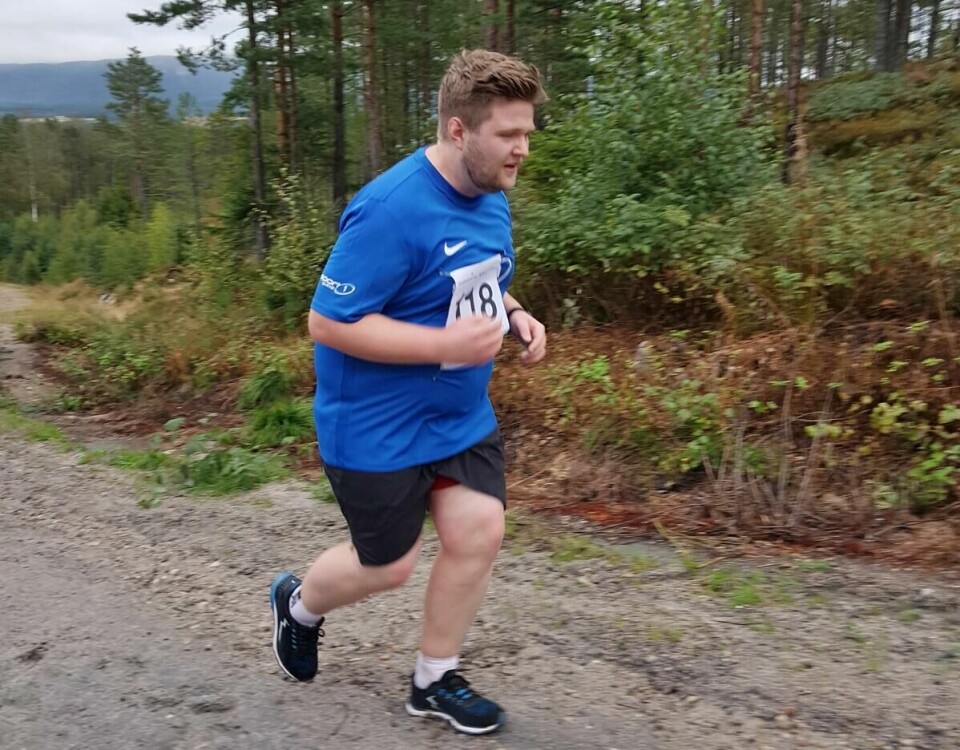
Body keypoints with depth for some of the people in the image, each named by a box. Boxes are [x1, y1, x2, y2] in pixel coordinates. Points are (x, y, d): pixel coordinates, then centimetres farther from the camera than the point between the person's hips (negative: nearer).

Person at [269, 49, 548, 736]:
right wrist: (448, 343, -28)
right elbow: (328, 322, -25)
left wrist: (514, 315, -4)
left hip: (462, 415, 8)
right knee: (387, 567, 7)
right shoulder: (391, 211, -26)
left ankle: (435, 680, 27)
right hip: (378, 427, -7)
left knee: (478, 534, 3)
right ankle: (299, 604, 42)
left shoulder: (492, 198, 2)